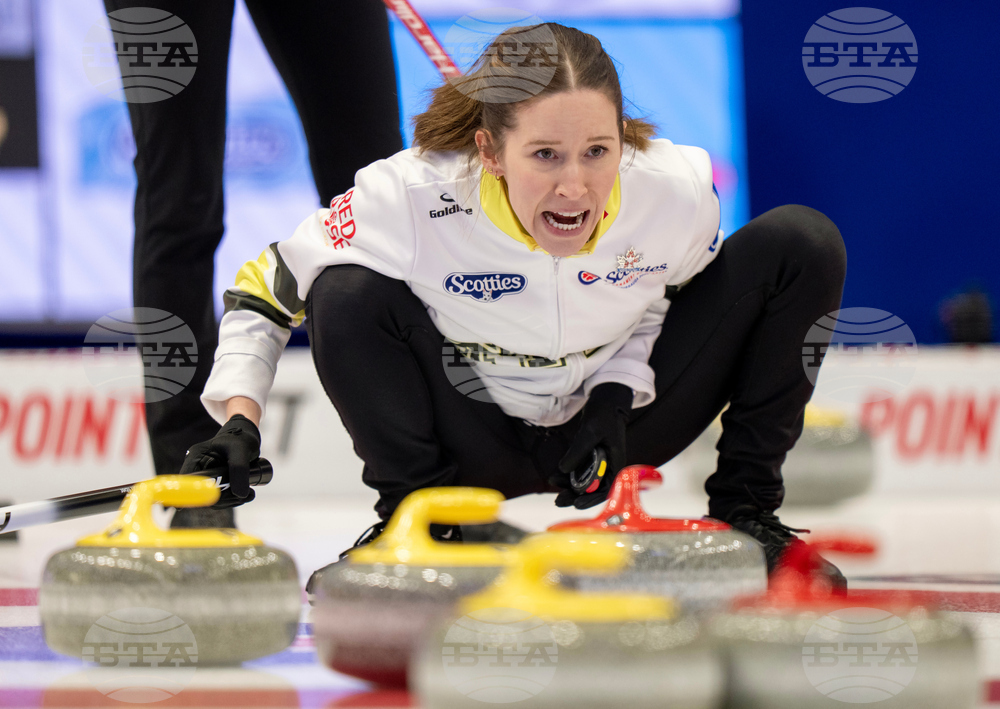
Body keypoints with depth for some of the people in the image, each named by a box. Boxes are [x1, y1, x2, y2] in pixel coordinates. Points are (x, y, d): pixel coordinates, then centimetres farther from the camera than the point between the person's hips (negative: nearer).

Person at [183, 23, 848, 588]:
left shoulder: (679, 190, -24)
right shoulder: (411, 197, -31)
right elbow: (264, 289, -15)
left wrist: (618, 392, -14)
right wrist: (239, 422, -27)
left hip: (615, 421, 2)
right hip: (477, 446, -1)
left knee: (802, 243, -16)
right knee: (349, 297, -31)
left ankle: (745, 509, 0)